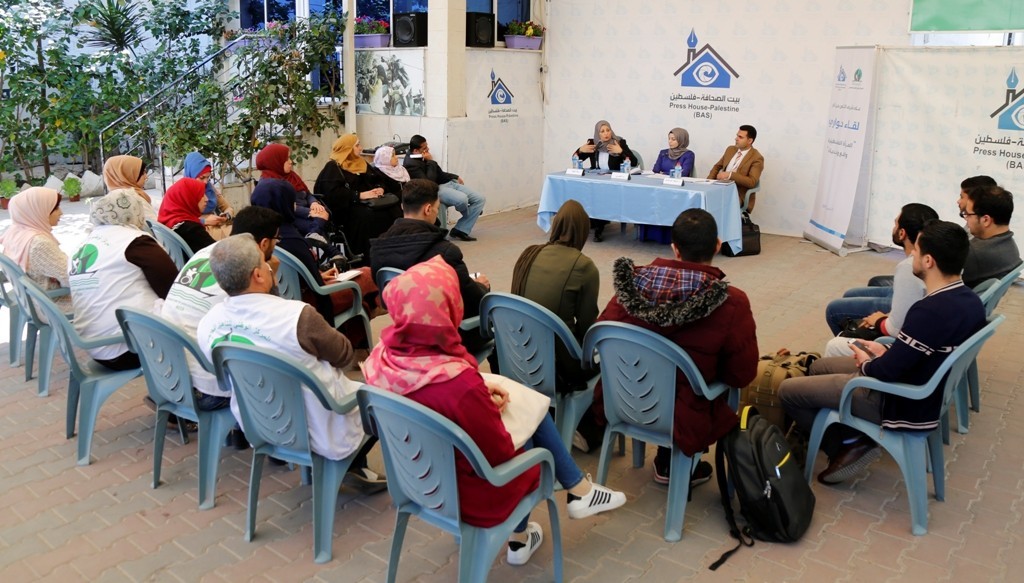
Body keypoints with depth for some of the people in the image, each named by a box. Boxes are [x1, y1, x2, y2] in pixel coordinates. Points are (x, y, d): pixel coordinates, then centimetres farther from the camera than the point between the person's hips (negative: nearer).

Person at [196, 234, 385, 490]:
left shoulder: (206, 325, -11)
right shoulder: (297, 316, -31)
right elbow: (344, 355, -12)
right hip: (327, 437, -6)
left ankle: (352, 462, 29)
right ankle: (354, 463, 26)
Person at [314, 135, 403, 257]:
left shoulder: (362, 164, 22)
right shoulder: (333, 168, 1)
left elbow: (380, 179, 22)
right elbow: (333, 193, -13)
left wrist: (380, 188, -3)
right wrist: (359, 195, -19)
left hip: (369, 203, 6)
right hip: (347, 208, -6)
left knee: (393, 210, -23)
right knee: (368, 215, -38)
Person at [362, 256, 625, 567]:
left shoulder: (382, 358, -15)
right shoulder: (458, 382, -37)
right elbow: (500, 454, -23)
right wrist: (487, 407, -5)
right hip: (464, 491, -6)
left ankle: (578, 490, 33)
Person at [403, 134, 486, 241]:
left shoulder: (423, 157, 11)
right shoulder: (411, 164, -16)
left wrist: (455, 177, 13)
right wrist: (430, 162, -20)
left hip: (449, 183, 9)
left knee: (480, 199, -2)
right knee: (462, 199, -36)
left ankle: (460, 230, -6)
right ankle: (473, 210, 5)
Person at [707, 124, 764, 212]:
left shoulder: (757, 158, -8)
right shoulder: (730, 149, 12)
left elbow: (752, 182, -18)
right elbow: (717, 167, 19)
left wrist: (730, 175, -25)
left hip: (740, 195, -6)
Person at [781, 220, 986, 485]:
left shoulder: (930, 311, -32)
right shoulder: (971, 301, -3)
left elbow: (887, 372, -25)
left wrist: (866, 364, -5)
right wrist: (887, 352, 6)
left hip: (902, 405, -9)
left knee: (788, 390, -3)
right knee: (818, 367, 23)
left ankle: (844, 446, 7)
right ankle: (853, 438, 12)